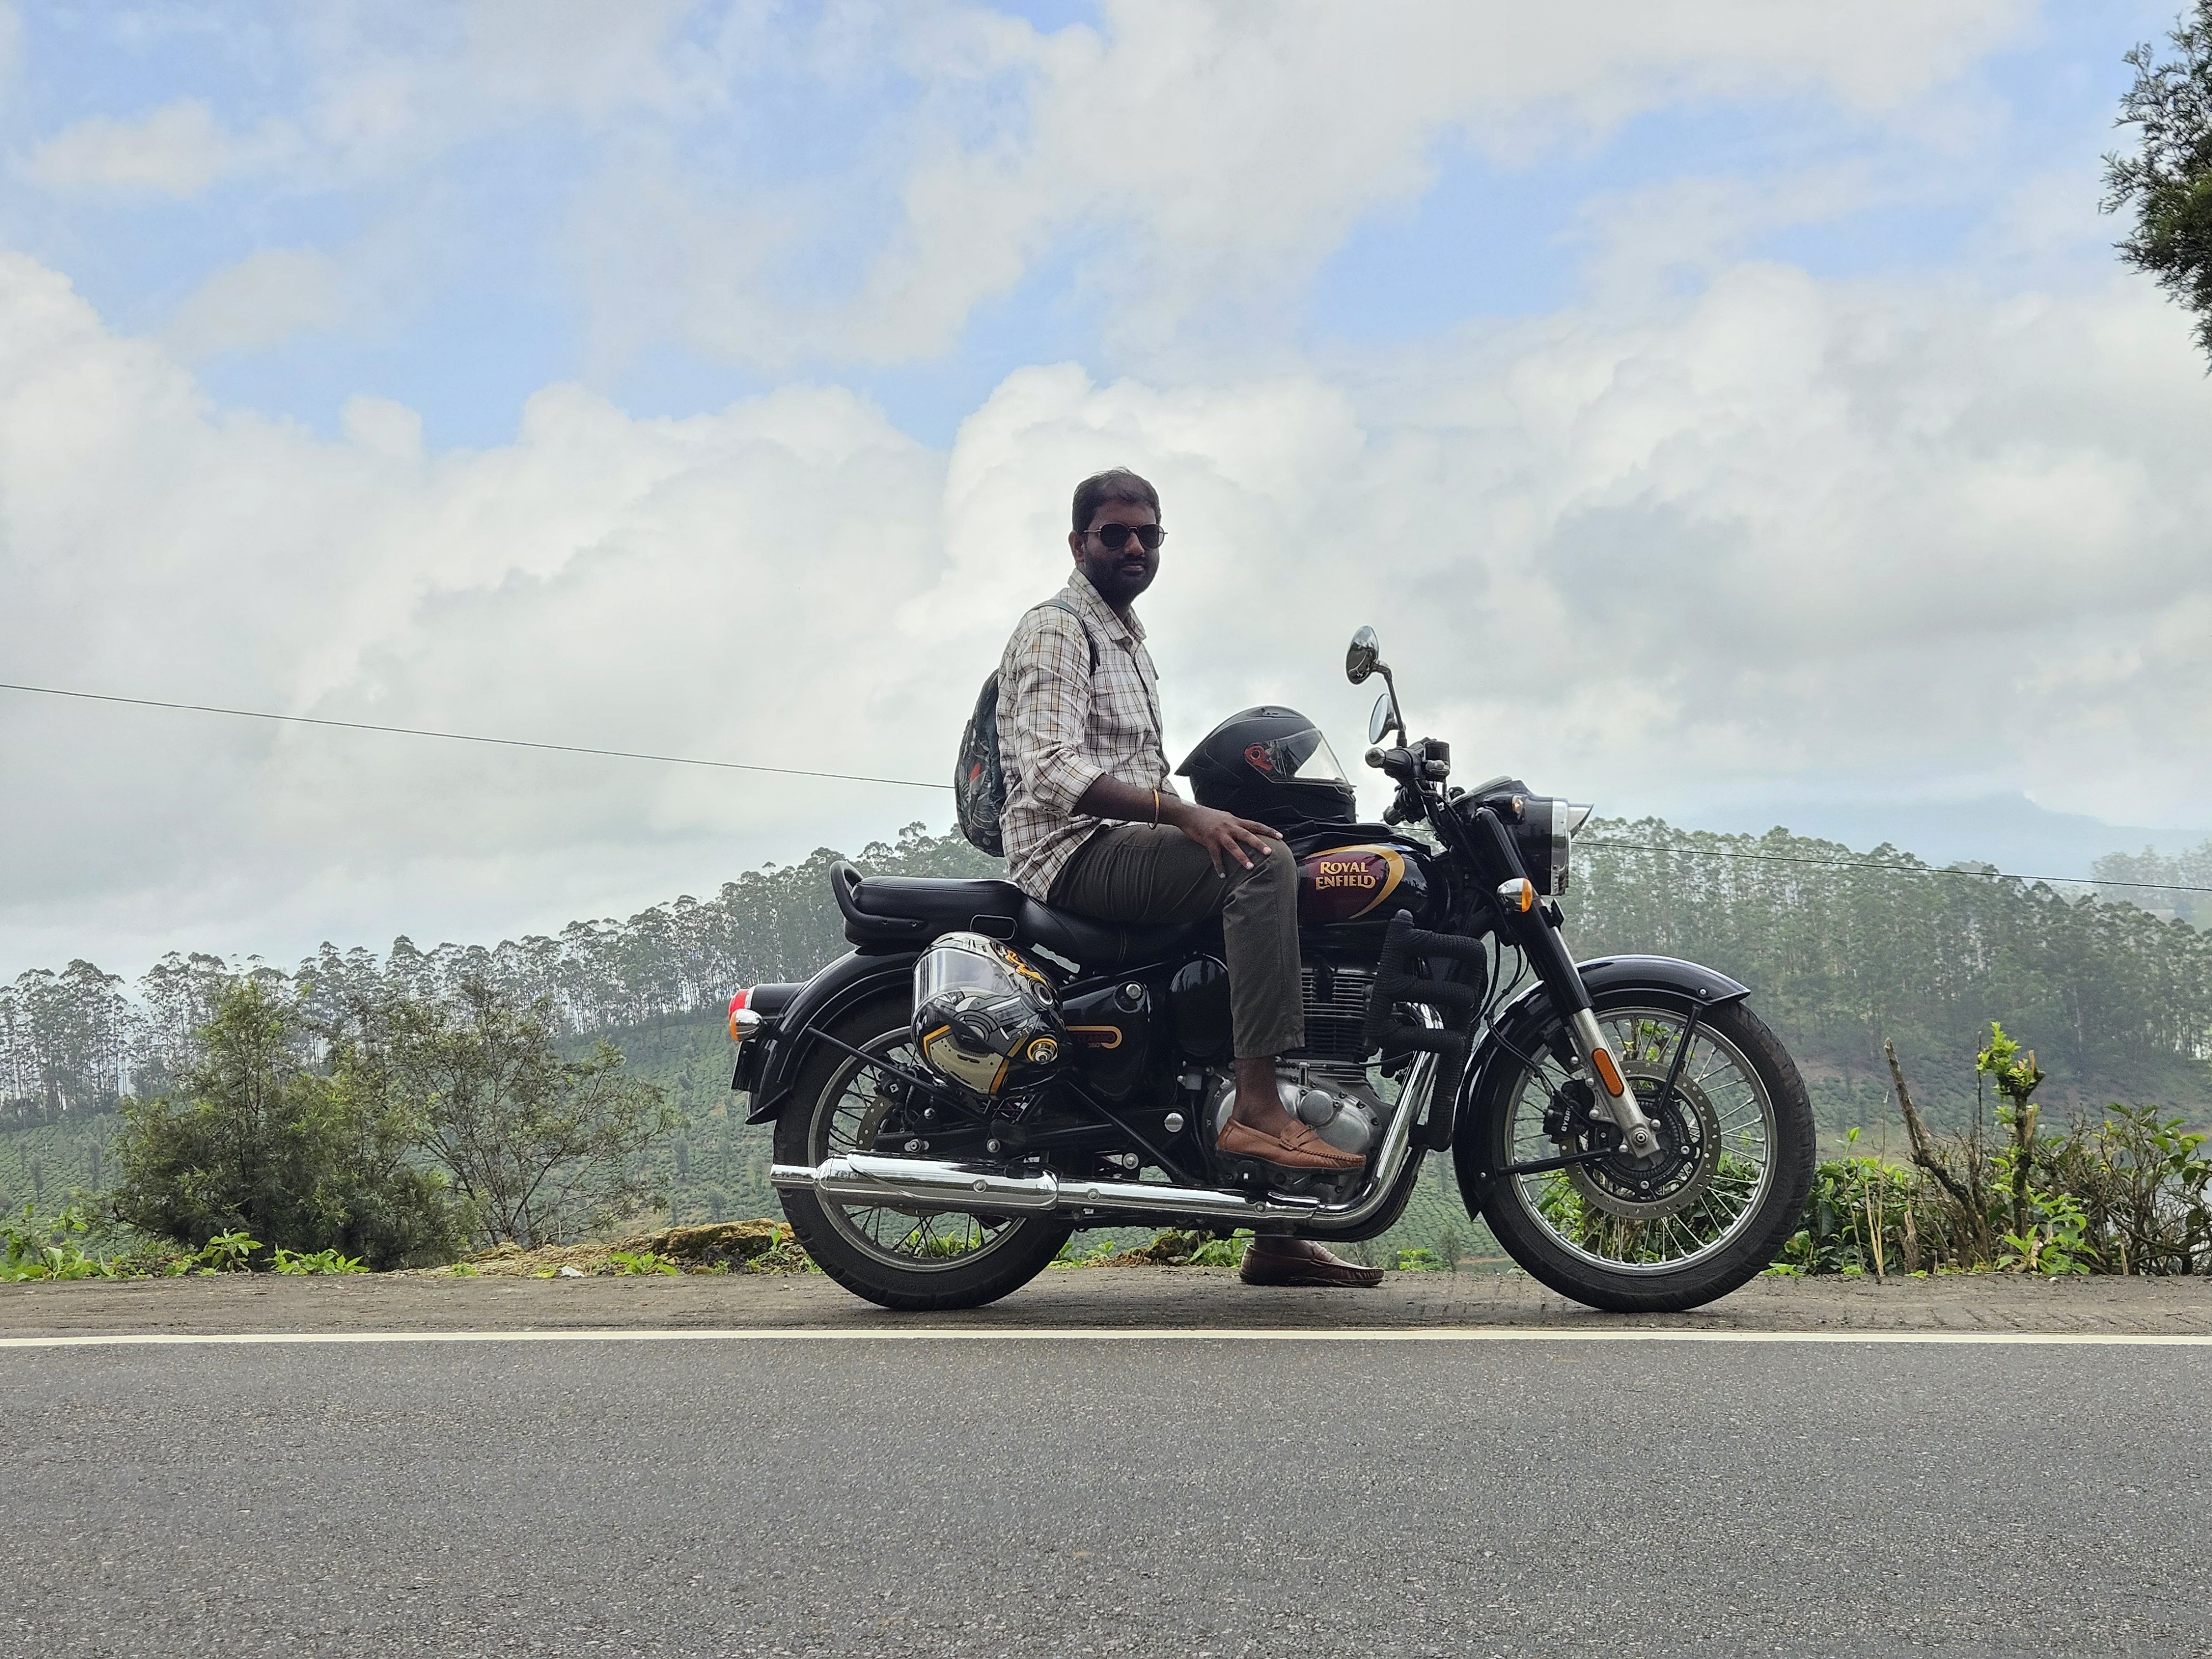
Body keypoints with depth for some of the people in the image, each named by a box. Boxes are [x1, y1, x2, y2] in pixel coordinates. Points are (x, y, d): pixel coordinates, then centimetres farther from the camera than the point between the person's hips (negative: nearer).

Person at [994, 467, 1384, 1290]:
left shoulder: (1128, 638, 26)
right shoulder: (1056, 627, -5)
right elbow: (1052, 770, -20)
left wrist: (1209, 815, 14)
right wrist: (1183, 814, -29)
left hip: (1128, 853, 10)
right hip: (1075, 855, -10)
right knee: (1263, 861, -29)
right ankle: (1256, 1104, -33)